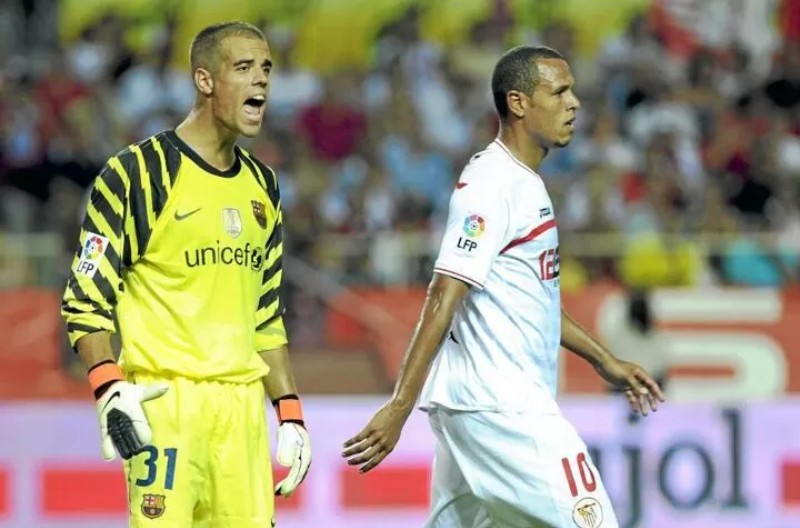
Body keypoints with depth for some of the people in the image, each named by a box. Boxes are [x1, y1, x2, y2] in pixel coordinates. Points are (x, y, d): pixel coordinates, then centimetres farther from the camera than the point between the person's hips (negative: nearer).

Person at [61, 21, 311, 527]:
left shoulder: (262, 185, 17)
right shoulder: (139, 173, -4)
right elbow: (86, 298, -6)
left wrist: (290, 413, 17)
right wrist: (111, 391, -19)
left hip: (243, 405, 6)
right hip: (164, 401, -6)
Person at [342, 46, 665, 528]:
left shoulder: (524, 182, 17)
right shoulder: (492, 185, -14)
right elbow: (443, 300, -20)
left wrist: (605, 361, 29)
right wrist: (399, 407, -25)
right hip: (498, 404, -10)